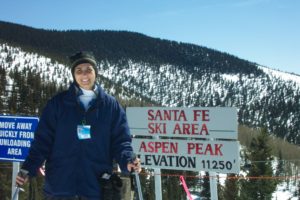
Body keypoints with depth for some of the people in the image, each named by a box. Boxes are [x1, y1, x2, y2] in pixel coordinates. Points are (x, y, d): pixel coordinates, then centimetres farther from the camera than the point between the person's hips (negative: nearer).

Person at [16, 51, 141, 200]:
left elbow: (120, 140, 4)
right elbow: (43, 139, 3)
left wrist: (127, 161, -16)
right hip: (59, 186, 0)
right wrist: (28, 168, -7)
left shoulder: (111, 105, 7)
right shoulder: (58, 103, 5)